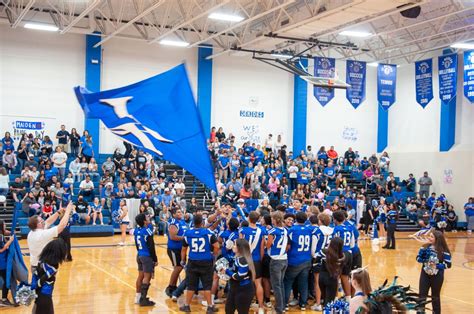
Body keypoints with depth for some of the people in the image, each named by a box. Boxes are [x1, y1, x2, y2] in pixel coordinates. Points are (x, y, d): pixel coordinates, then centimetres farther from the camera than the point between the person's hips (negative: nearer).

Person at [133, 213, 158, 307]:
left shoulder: (136, 230, 4)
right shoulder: (147, 232, -18)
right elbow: (151, 247, -17)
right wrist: (155, 259, -10)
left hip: (139, 255, 8)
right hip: (147, 256, -8)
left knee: (140, 276, 16)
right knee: (147, 277, -3)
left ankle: (138, 297, 24)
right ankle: (143, 299, -3)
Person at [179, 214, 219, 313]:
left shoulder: (187, 233, 0)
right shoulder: (209, 232, -9)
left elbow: (184, 249, 11)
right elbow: (216, 246, -14)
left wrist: (183, 260, 26)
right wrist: (213, 255, 6)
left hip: (192, 262, 2)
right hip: (206, 262, -2)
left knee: (191, 285, 12)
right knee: (207, 285, 7)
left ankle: (186, 306, 21)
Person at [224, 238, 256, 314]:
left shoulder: (243, 260, -25)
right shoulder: (238, 258, 6)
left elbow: (239, 277, -27)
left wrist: (227, 271, -16)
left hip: (244, 291, -10)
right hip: (235, 289, 10)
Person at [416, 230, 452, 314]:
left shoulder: (444, 251, -14)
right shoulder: (425, 247, -5)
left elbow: (448, 265, -14)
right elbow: (418, 258, 2)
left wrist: (437, 265, -26)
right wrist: (425, 261, -18)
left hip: (437, 277, -2)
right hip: (425, 275, 2)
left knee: (435, 297, 14)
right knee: (422, 295, 5)